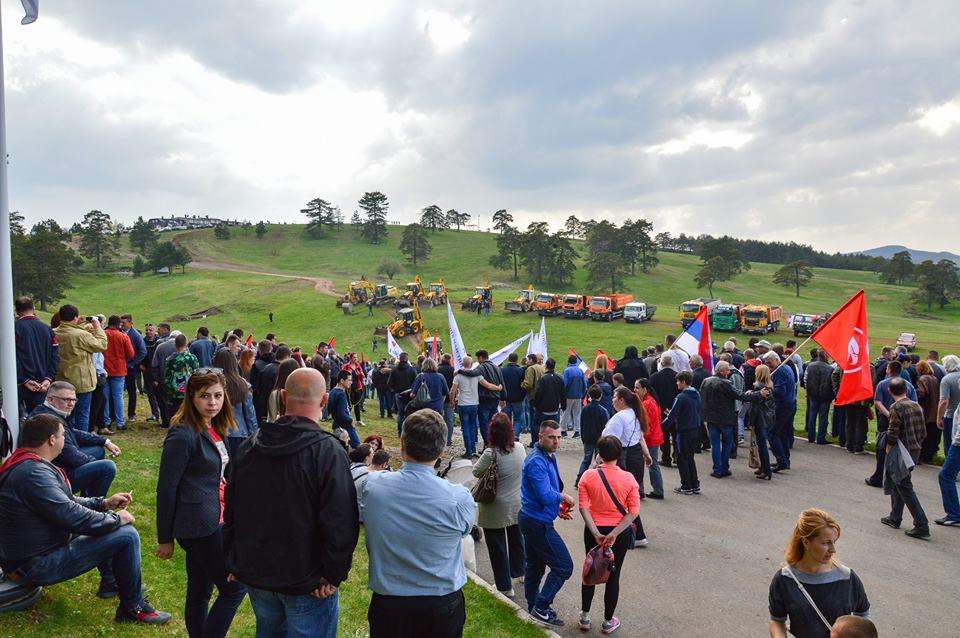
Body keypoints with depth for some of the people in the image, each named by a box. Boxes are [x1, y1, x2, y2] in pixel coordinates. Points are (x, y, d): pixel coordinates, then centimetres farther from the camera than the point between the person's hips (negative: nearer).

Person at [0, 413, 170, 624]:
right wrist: (115, 519, -15)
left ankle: (110, 583, 30)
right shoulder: (33, 472, -26)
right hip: (37, 565, -11)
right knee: (127, 535, -15)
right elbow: (70, 515, -29)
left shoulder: (23, 464, 8)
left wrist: (104, 503, 10)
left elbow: (64, 502, 17)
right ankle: (133, 608, -1)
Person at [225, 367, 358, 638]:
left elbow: (231, 510, 10)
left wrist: (236, 560, 20)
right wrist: (334, 575, -12)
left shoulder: (249, 445, -1)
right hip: (307, 581, -6)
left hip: (254, 573, 6)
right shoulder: (327, 451, -21)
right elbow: (340, 524, -24)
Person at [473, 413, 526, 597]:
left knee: (497, 547, 11)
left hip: (496, 509, -5)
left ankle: (505, 587, 20)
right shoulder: (520, 448, -10)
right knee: (516, 539, 27)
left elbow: (476, 472, -12)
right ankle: (519, 571, 48)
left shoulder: (491, 453, -27)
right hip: (518, 506, 6)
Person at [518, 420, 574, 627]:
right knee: (563, 566, -4)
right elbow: (545, 496, -29)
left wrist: (557, 507, 9)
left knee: (535, 565, 21)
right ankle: (541, 608, 5)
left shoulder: (548, 456, 8)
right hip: (538, 523, -10)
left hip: (531, 520, 10)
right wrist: (563, 497, -11)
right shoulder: (537, 462, -25)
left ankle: (533, 606, 36)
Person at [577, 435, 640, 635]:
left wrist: (596, 533, -15)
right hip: (620, 533, -1)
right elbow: (634, 512, -14)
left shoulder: (588, 476, -12)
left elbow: (583, 507, -15)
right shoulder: (628, 478, -12)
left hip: (593, 531, 1)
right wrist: (614, 534, -15)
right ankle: (608, 622, 27)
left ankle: (585, 617, 31)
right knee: (613, 576, 14)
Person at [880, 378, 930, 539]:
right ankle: (895, 518, 29)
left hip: (901, 452, -8)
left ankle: (921, 526, -7)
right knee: (898, 483, 20)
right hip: (915, 451, 8)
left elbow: (892, 433, -18)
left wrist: (889, 447, -3)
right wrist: (916, 445, 18)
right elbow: (923, 432, 10)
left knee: (904, 487, -4)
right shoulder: (917, 406, 7)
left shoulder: (896, 408, -15)